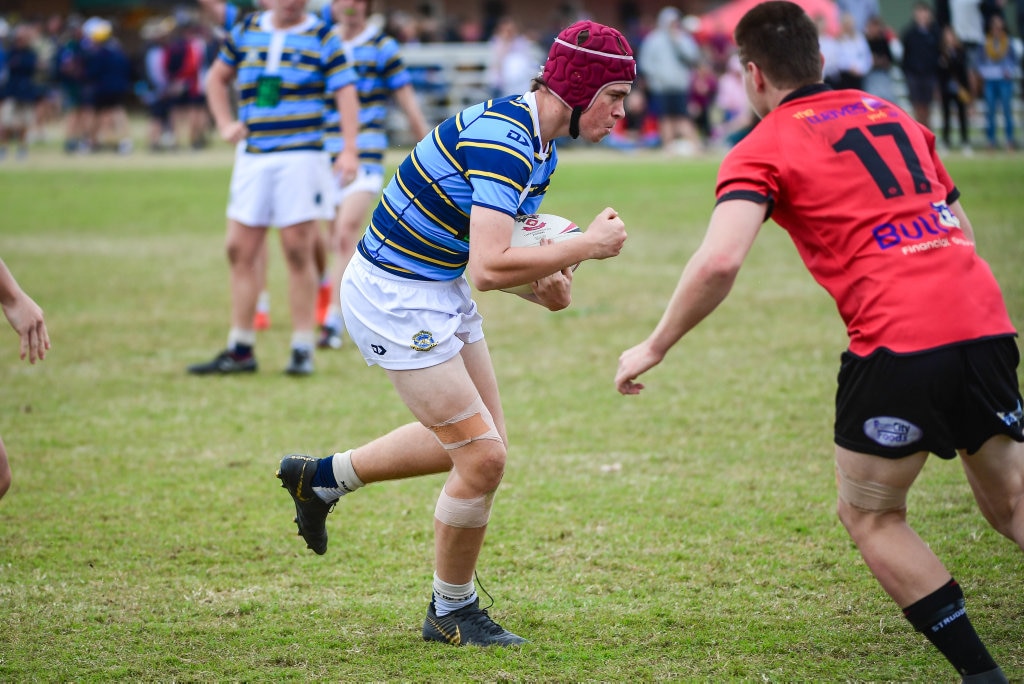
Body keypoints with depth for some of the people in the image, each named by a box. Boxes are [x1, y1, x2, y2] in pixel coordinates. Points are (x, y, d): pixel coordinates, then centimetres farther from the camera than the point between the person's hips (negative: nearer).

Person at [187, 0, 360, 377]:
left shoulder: (322, 38, 0)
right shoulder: (245, 31, 10)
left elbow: (346, 93, -5)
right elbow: (217, 78, 23)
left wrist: (349, 151, -17)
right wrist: (225, 124, 9)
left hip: (301, 157, -4)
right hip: (252, 158, 4)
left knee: (298, 250, -5)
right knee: (240, 248, 2)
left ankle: (303, 349, 3)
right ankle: (240, 350, 10)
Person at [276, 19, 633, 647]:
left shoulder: (539, 145, 5)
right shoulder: (501, 141, -27)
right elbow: (488, 268, -35)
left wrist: (543, 281, -6)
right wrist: (586, 246, -25)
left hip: (440, 290, 10)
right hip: (394, 297, -10)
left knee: (480, 442, 17)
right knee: (483, 458, -7)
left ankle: (324, 477, 31)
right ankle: (452, 613, 13)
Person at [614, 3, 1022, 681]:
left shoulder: (763, 150, 2)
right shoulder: (894, 117, 21)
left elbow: (719, 262, -13)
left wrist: (654, 348, -3)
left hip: (898, 343, -6)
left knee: (869, 516, 12)